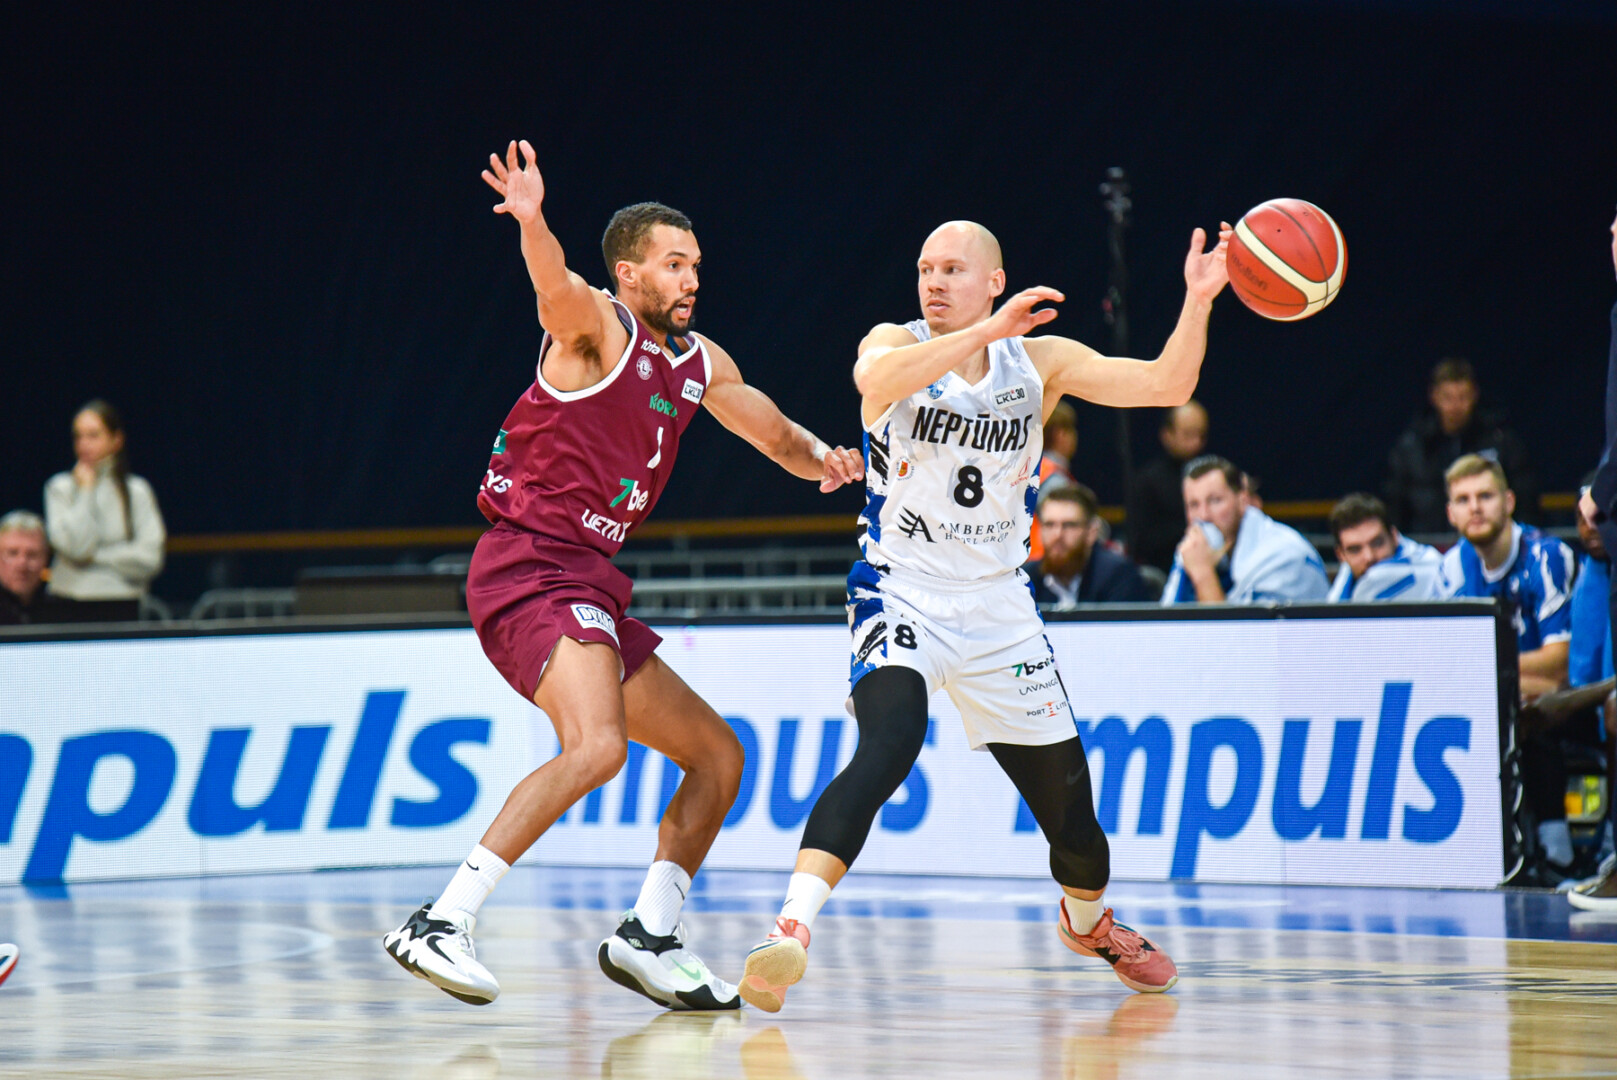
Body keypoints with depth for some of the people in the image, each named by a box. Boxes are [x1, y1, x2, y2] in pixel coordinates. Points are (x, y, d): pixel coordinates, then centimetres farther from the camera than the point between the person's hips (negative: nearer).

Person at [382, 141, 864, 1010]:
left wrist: (821, 458, 7)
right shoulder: (597, 327, -7)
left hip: (586, 584, 9)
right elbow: (556, 288, -30)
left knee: (718, 754, 15)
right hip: (530, 568, -9)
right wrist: (532, 223, -53)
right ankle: (440, 923, -33)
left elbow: (773, 430, 31)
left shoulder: (700, 362, 18)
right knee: (596, 744, -31)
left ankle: (648, 938, 21)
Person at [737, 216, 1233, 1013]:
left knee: (1069, 803, 10)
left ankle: (1087, 919, 43)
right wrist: (986, 331, -43)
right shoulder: (896, 344, -8)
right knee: (889, 746, -33)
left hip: (997, 604, 4)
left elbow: (1164, 386, -7)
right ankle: (790, 932, -41)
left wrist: (1197, 303, -23)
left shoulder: (1040, 361, 0)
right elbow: (877, 377, -33)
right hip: (901, 594, -4)